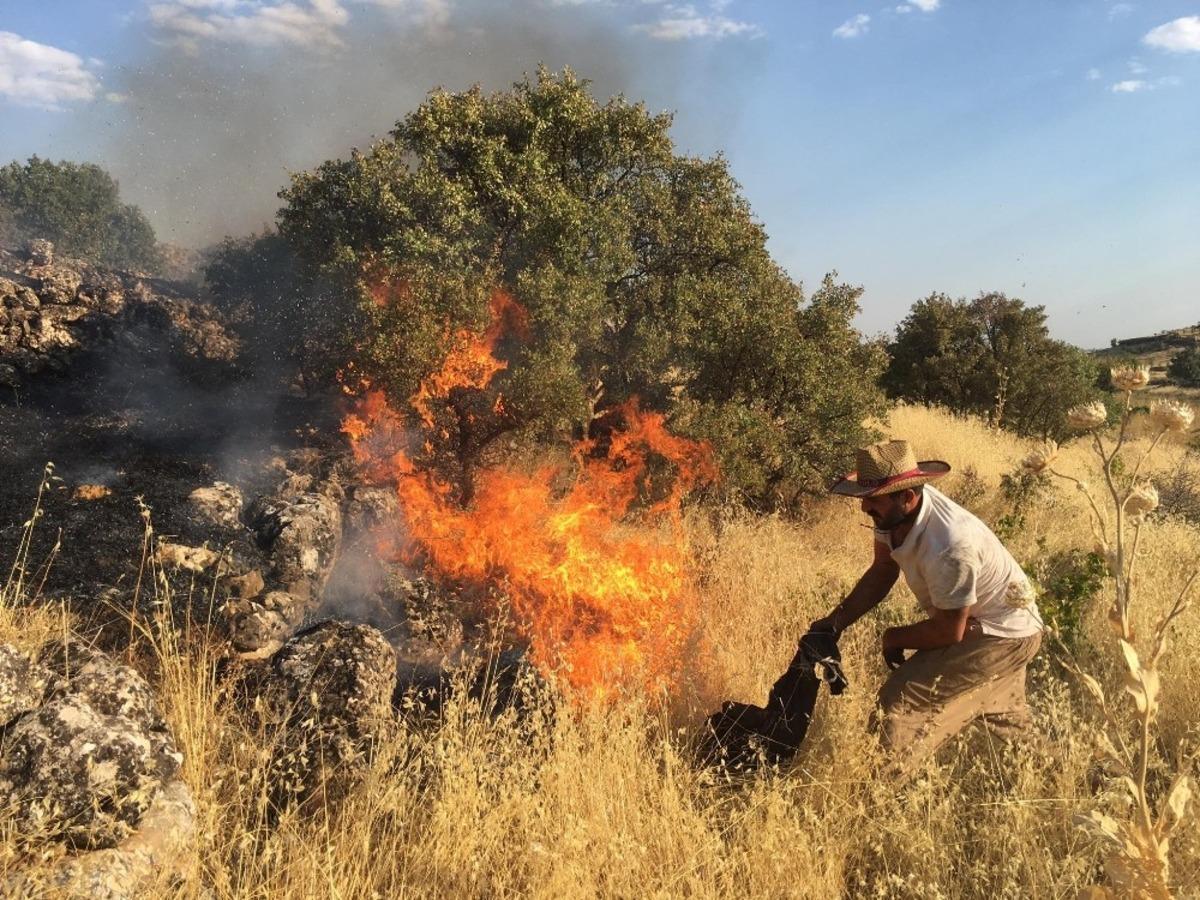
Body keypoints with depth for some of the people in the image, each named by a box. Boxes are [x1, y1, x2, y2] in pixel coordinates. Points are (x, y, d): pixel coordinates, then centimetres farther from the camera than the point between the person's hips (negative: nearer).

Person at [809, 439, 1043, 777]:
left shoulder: (949, 546, -40)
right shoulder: (892, 510, -15)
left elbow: (950, 630, -28)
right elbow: (882, 572, 0)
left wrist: (894, 638, -13)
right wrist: (836, 621, -8)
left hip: (1004, 636, -9)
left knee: (903, 698, -19)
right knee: (1010, 728, 30)